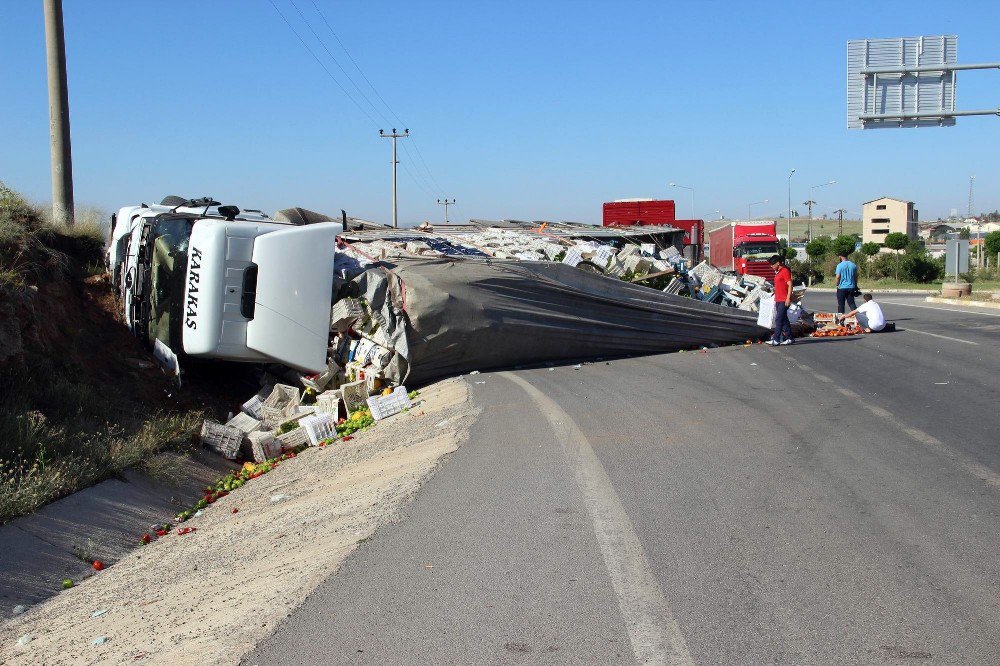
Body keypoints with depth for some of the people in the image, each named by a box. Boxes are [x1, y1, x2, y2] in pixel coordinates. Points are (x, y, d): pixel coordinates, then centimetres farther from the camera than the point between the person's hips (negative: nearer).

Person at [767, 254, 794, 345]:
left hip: (784, 300, -10)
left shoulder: (785, 271, -11)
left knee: (779, 319, -12)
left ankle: (776, 340, -13)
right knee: (784, 320, 12)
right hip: (778, 300, 10)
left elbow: (790, 285, -16)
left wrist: (788, 298, -22)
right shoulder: (778, 272, 18)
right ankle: (789, 338, 17)